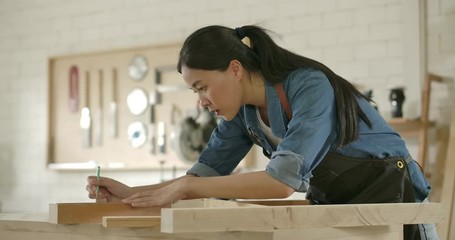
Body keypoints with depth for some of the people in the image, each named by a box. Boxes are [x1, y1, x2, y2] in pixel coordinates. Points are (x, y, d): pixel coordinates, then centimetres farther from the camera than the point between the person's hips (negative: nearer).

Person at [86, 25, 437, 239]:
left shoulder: (311, 86, -27)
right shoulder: (243, 113, -3)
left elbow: (282, 181, -36)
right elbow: (205, 174, 3)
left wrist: (183, 189, -31)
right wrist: (131, 193, -10)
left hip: (389, 201, -7)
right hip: (333, 208, 7)